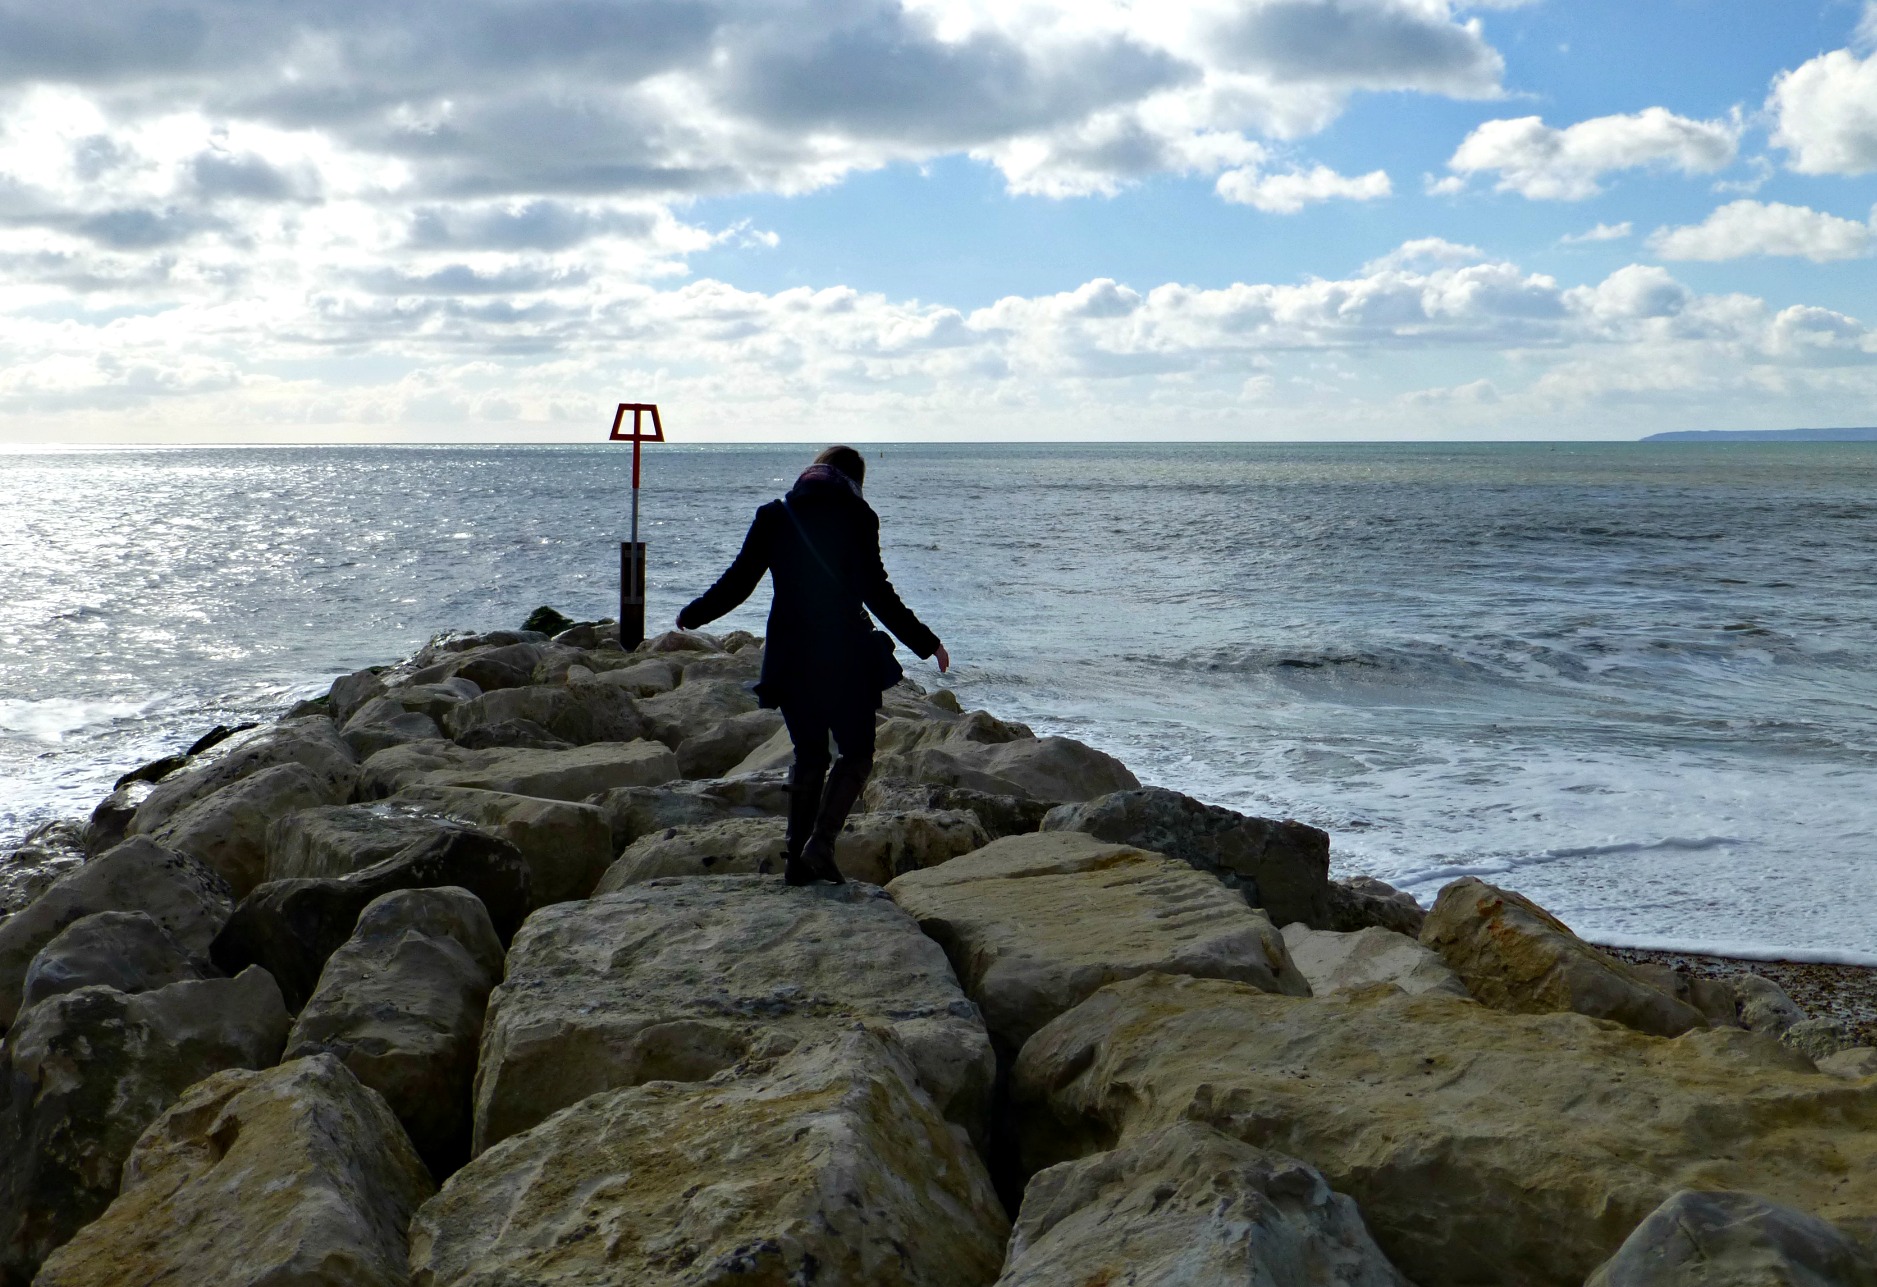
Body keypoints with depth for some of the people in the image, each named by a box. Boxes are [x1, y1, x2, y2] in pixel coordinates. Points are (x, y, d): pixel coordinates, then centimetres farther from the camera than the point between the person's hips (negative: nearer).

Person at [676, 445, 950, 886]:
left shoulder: (773, 516, 6)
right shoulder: (856, 517, -4)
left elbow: (738, 581, 7)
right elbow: (876, 592, -9)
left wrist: (692, 615, 24)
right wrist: (925, 643, -4)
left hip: (789, 657, 4)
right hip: (845, 656, -4)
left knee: (808, 755, 16)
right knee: (856, 753, 9)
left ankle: (797, 859, 13)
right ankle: (821, 841, -9)